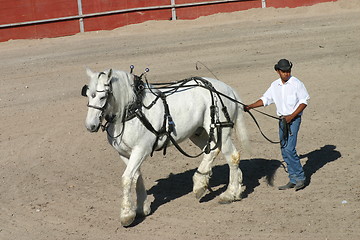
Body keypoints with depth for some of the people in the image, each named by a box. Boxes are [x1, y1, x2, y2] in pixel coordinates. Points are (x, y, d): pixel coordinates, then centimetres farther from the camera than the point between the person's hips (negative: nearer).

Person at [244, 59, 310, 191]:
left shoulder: (296, 83, -8)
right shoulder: (275, 85, 8)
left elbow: (304, 101, -8)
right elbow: (265, 99, 16)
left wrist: (292, 116, -15)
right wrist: (250, 106, 4)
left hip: (294, 118, -6)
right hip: (282, 119, 6)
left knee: (289, 149, -16)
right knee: (284, 150, 7)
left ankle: (300, 177, -6)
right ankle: (293, 179, 14)